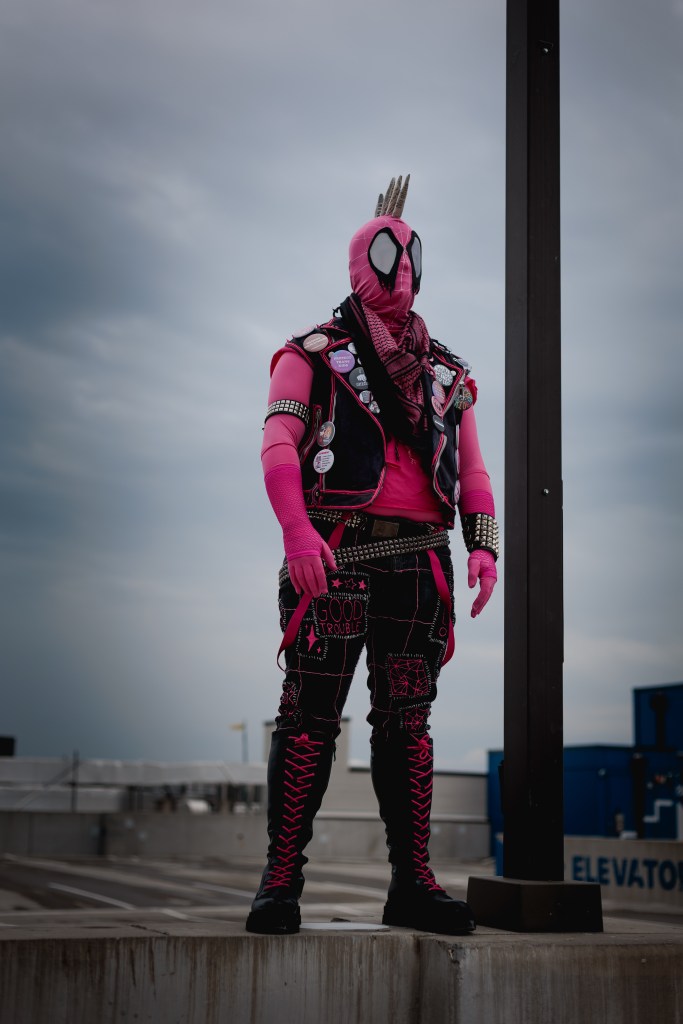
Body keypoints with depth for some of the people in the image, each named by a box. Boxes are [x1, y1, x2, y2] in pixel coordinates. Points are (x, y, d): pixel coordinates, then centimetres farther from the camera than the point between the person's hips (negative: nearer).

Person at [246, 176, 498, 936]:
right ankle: (281, 879, -2)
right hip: (337, 557, -4)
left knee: (408, 722, 5)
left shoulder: (445, 373, 22)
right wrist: (297, 530, -21)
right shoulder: (313, 355, 8)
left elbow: (470, 468, 18)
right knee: (310, 716, -7)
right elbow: (279, 445, -5)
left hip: (419, 561, 4)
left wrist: (483, 544, 1)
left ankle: (411, 881, 8)